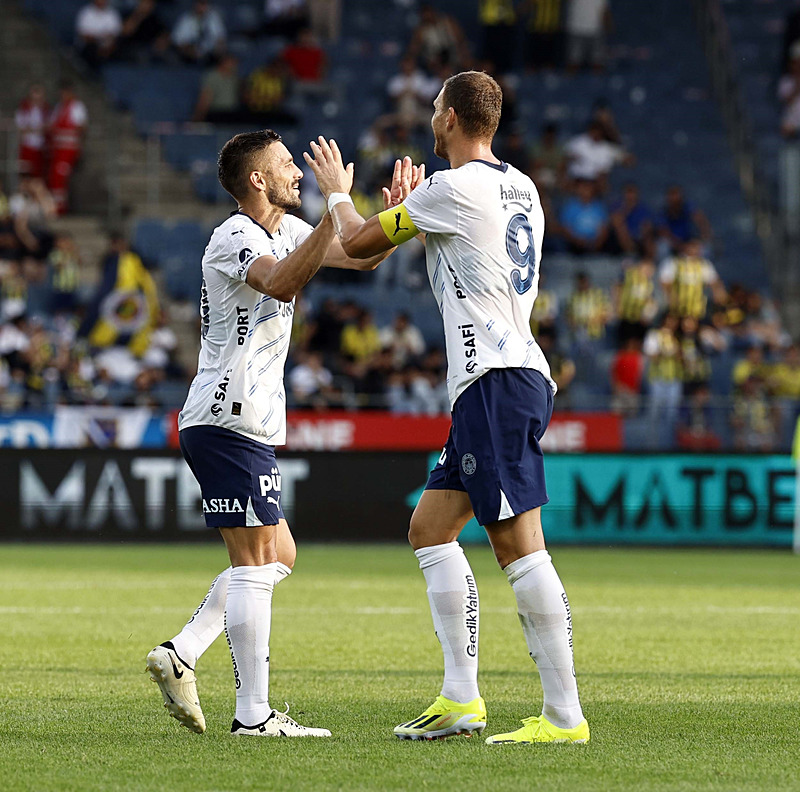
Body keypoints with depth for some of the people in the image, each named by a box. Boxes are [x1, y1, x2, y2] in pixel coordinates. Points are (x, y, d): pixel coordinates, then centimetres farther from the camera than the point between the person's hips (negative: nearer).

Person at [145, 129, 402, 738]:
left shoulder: (287, 230, 16)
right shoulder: (234, 237, -12)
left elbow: (363, 257, 18)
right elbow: (283, 283, -31)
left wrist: (392, 214, 0)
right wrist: (335, 211, -35)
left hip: (248, 424, 10)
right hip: (229, 420, -10)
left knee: (278, 556, 14)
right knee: (256, 561, -10)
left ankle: (181, 653, 8)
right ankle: (254, 715, -9)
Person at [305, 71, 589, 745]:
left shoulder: (452, 189, -8)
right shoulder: (521, 189, 18)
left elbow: (359, 244, 3)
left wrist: (338, 192, 22)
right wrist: (411, 209, 41)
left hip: (496, 380, -10)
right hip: (514, 374, 10)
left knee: (518, 543, -11)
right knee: (430, 527, 13)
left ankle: (564, 715, -14)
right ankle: (461, 698, 11)